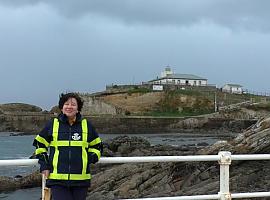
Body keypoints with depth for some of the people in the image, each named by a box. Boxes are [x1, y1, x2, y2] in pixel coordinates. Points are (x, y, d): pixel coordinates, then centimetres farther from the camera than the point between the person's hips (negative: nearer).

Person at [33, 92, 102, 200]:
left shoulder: (87, 125, 9)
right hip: (57, 179, -1)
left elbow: (97, 145, 21)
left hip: (81, 179, 2)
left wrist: (91, 157, 3)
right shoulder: (52, 124, 6)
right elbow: (40, 144, 16)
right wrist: (44, 165, 7)